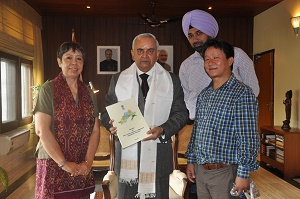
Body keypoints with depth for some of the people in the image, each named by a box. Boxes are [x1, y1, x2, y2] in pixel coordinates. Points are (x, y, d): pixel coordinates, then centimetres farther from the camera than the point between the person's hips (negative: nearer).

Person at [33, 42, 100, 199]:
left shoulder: (89, 94, 8)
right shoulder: (48, 89, -5)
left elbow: (95, 130, 6)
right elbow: (41, 130, -12)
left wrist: (88, 162, -6)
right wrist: (64, 163, -13)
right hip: (53, 166, -3)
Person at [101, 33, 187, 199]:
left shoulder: (172, 81, 6)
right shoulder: (118, 79, 8)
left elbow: (181, 114, 4)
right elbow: (106, 112, 9)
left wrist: (162, 130, -14)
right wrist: (113, 124, -13)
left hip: (158, 157, 0)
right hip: (126, 154, 1)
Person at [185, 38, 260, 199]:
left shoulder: (242, 93, -12)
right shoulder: (203, 95, 9)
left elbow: (249, 139, -15)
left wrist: (243, 174, -17)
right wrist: (191, 160, 14)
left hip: (225, 172, -6)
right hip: (200, 170, 6)